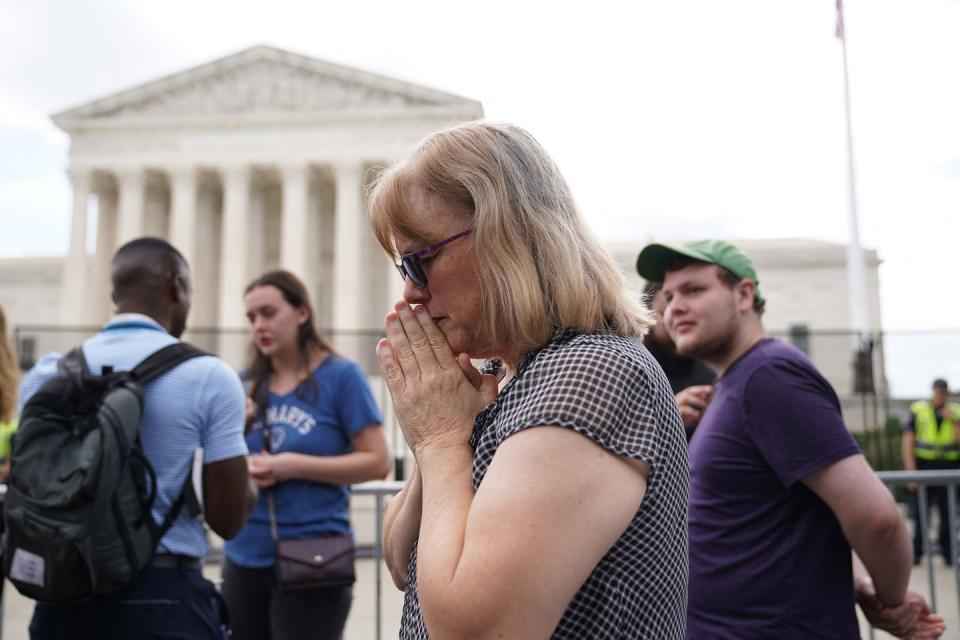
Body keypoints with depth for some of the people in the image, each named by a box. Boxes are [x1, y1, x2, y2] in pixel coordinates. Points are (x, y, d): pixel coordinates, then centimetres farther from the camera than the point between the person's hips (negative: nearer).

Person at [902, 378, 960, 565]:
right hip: (923, 468, -1)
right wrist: (911, 472, -8)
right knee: (920, 514, -1)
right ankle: (916, 553, 8)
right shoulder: (918, 410, 0)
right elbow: (907, 441, -3)